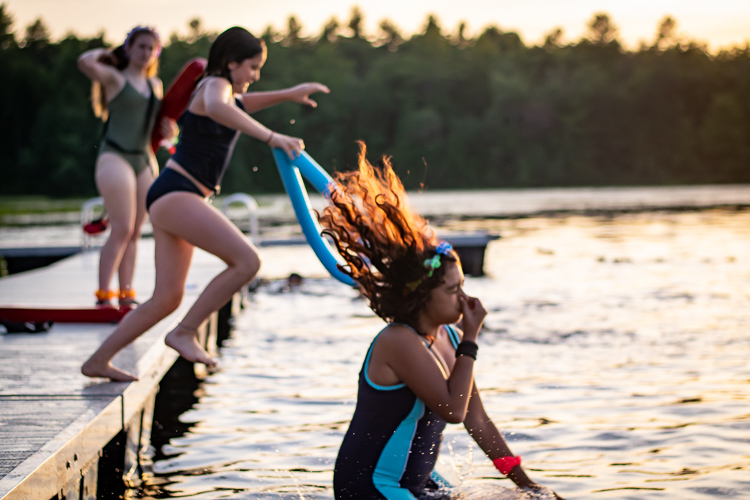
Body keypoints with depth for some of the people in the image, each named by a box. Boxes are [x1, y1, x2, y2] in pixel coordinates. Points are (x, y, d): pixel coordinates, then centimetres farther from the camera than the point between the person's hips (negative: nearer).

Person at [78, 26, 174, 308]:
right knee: (122, 229, -15)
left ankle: (126, 295, 6)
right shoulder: (114, 77, -2)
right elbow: (85, 62, -21)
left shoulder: (155, 85, 17)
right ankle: (104, 295, -13)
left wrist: (167, 127, 7)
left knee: (135, 232, 4)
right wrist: (102, 53, 0)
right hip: (115, 157, -7)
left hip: (144, 161, 7)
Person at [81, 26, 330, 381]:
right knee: (247, 261, -20)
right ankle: (185, 332, -12)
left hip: (170, 201, 10)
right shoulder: (216, 84, -8)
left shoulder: (224, 89, 22)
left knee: (167, 299, 11)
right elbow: (217, 108, -34)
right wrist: (271, 137, -39)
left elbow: (237, 104, 48)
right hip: (175, 195, -10)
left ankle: (98, 361, 17)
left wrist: (287, 95, 37)